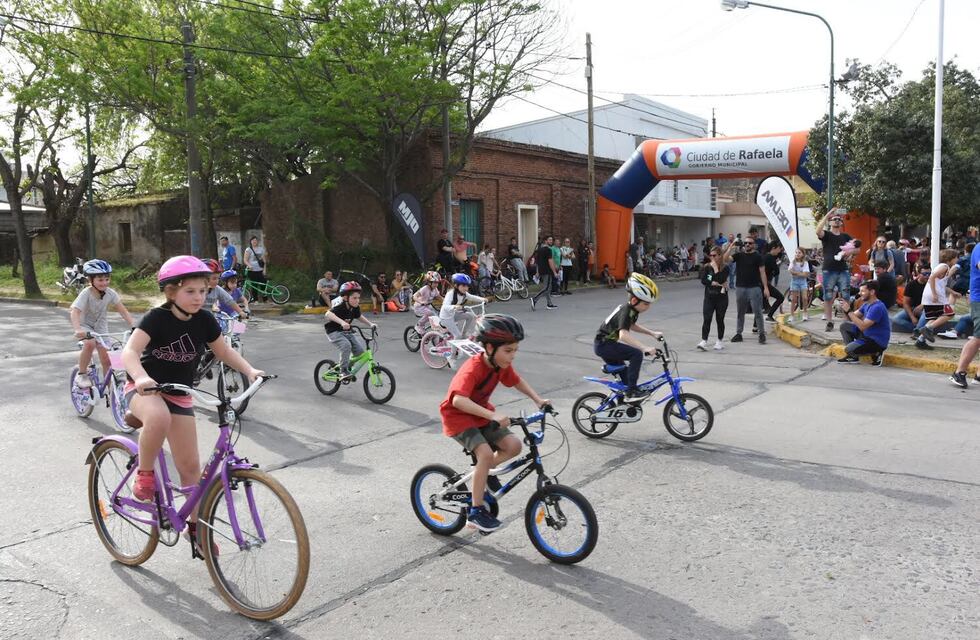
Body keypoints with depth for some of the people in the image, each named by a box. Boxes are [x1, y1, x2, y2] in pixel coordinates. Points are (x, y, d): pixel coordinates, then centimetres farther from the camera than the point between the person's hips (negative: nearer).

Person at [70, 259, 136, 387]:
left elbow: (123, 311, -16)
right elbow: (74, 312, -36)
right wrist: (78, 330, -53)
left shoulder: (111, 293, -16)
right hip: (85, 325, -3)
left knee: (106, 358, -6)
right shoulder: (86, 293, -26)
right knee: (90, 343, -33)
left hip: (101, 326, 3)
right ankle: (81, 375, -14)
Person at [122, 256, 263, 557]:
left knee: (190, 465, 2)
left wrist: (250, 370, -13)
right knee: (159, 418, -41)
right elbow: (129, 351, -31)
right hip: (144, 388, -4)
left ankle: (195, 526, 18)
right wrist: (141, 377, -52)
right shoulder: (157, 317, -20)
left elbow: (224, 351, 4)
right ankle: (144, 474, -15)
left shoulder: (204, 320, -8)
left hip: (179, 393, 4)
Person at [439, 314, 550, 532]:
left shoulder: (502, 365, -8)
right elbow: (458, 400, -46)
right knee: (485, 453, -26)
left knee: (513, 445, -10)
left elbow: (517, 381, 13)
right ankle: (475, 511, -14)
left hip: (481, 414, 7)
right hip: (458, 416, -7)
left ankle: (484, 470, 17)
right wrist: (493, 415, -53)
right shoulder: (473, 369, -31)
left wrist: (538, 400, 2)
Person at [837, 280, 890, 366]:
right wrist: (846, 309, -12)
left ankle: (876, 353, 0)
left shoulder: (877, 307, -25)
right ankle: (852, 356, 7)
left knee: (848, 349, -23)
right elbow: (853, 318, 9)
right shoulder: (867, 304, 7)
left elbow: (863, 326, -30)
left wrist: (849, 311, -28)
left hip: (878, 341, -10)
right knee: (844, 326, 7)